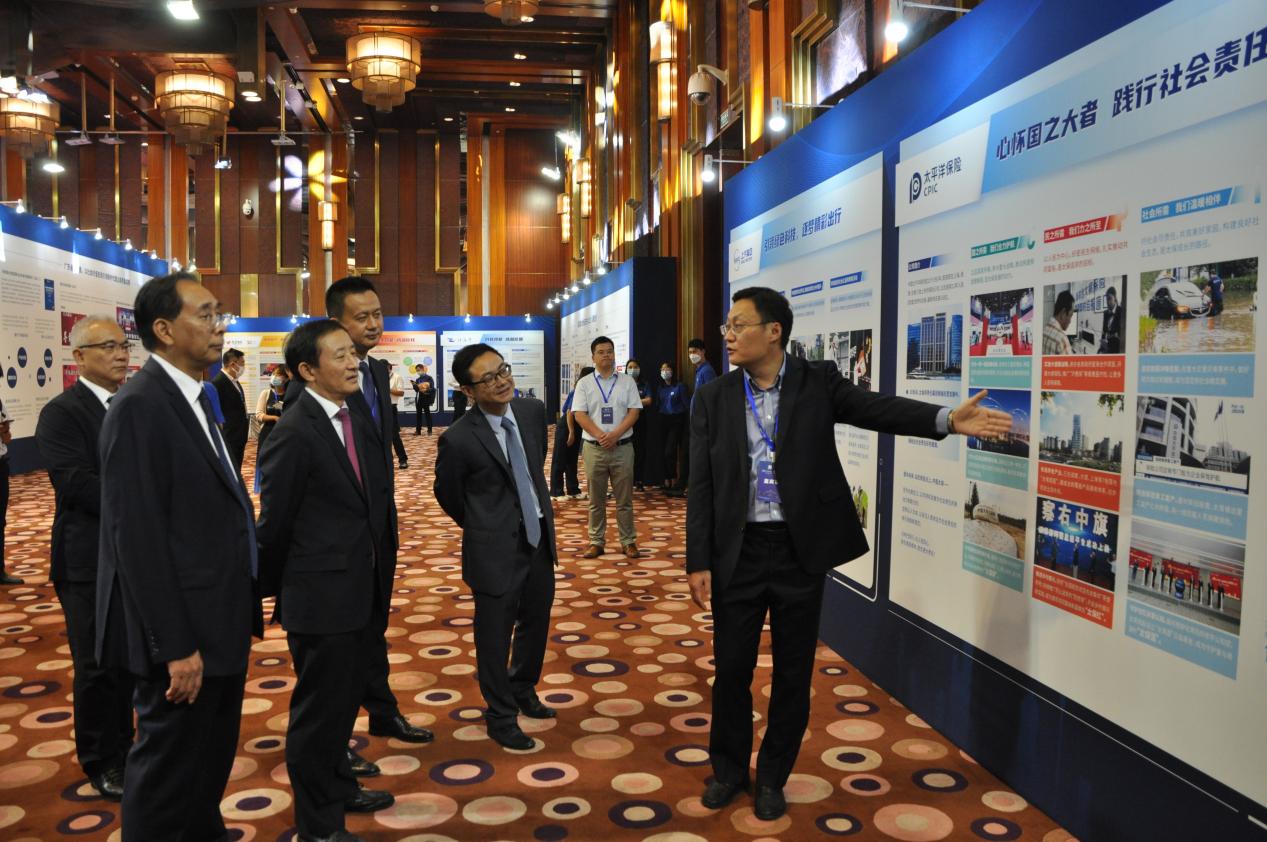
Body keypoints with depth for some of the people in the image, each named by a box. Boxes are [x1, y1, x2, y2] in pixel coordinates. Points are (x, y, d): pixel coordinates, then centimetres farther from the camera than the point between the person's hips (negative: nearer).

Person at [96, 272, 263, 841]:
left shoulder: (195, 401, 10)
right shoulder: (139, 408, -18)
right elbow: (138, 539, -22)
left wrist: (243, 612, 12)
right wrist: (175, 647, -21)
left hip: (218, 623, 9)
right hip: (182, 631, -9)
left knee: (210, 762, 22)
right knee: (169, 770, 7)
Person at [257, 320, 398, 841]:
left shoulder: (358, 424, 8)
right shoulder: (294, 433, -18)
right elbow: (275, 523, -12)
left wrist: (382, 575, 10)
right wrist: (268, 591, -2)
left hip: (362, 596, 8)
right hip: (321, 597, -8)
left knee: (344, 701, 23)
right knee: (319, 710, 8)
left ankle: (338, 787, 43)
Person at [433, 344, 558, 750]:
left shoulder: (533, 411, -5)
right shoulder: (459, 439, -21)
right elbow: (447, 493, -3)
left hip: (540, 537, 6)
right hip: (496, 549, -6)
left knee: (536, 622, 22)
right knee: (495, 636, 8)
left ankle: (523, 691, 46)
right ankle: (501, 717, 28)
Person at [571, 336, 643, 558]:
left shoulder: (627, 382, 7)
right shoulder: (584, 384, 5)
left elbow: (634, 412, 0)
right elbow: (579, 415, -2)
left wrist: (615, 434, -13)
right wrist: (600, 435, -14)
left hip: (622, 447, 0)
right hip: (594, 448, 0)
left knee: (624, 499, 4)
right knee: (596, 500, 6)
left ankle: (628, 541, 12)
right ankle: (596, 542, 14)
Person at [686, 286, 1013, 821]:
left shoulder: (817, 382, -2)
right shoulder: (713, 399, 1)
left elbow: (879, 409, -16)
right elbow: (701, 487, 0)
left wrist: (948, 419, -33)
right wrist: (698, 562, -3)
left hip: (800, 550, -1)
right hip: (737, 551, 1)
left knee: (793, 672, 10)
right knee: (731, 667, 11)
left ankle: (772, 777, 30)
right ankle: (729, 769, 33)